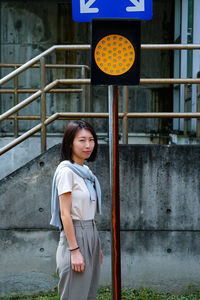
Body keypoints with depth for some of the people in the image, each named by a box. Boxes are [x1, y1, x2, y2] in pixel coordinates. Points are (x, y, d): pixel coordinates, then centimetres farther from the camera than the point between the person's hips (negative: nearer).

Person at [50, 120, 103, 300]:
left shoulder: (86, 170, 12)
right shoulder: (66, 171, -13)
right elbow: (65, 214, -16)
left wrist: (97, 247, 17)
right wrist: (74, 250, -20)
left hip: (91, 235, 9)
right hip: (75, 235, -9)